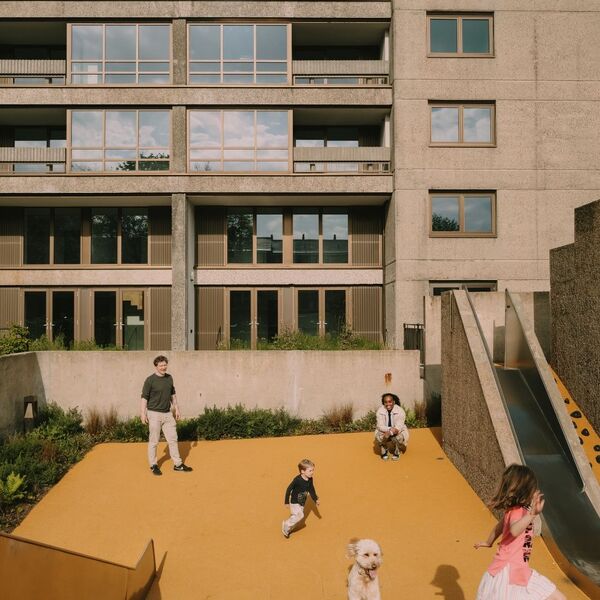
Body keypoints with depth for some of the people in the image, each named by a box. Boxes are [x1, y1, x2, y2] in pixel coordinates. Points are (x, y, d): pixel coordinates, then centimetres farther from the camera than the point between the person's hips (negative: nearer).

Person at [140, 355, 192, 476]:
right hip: (154, 414, -5)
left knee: (173, 439, 8)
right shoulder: (150, 380, -10)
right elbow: (144, 397, -10)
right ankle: (153, 465, 17)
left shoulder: (169, 378, 7)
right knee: (154, 441, 4)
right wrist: (143, 413, -16)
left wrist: (176, 408, 15)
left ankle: (178, 464, 15)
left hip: (168, 413, 6)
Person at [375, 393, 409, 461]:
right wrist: (390, 429, -42)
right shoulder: (380, 411, -17)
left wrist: (391, 432, -46)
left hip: (397, 431, -1)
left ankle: (396, 452, 0)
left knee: (399, 437, -33)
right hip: (385, 431, 1)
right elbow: (380, 426, -23)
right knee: (379, 435, -30)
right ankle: (384, 452, 1)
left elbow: (399, 426, -26)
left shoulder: (400, 411, -21)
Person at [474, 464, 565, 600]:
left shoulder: (514, 509, 6)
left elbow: (499, 526, 23)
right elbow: (514, 530, -43)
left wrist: (488, 542, 39)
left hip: (520, 571, 9)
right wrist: (532, 514, -54)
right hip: (508, 572, -9)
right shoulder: (517, 511, -20)